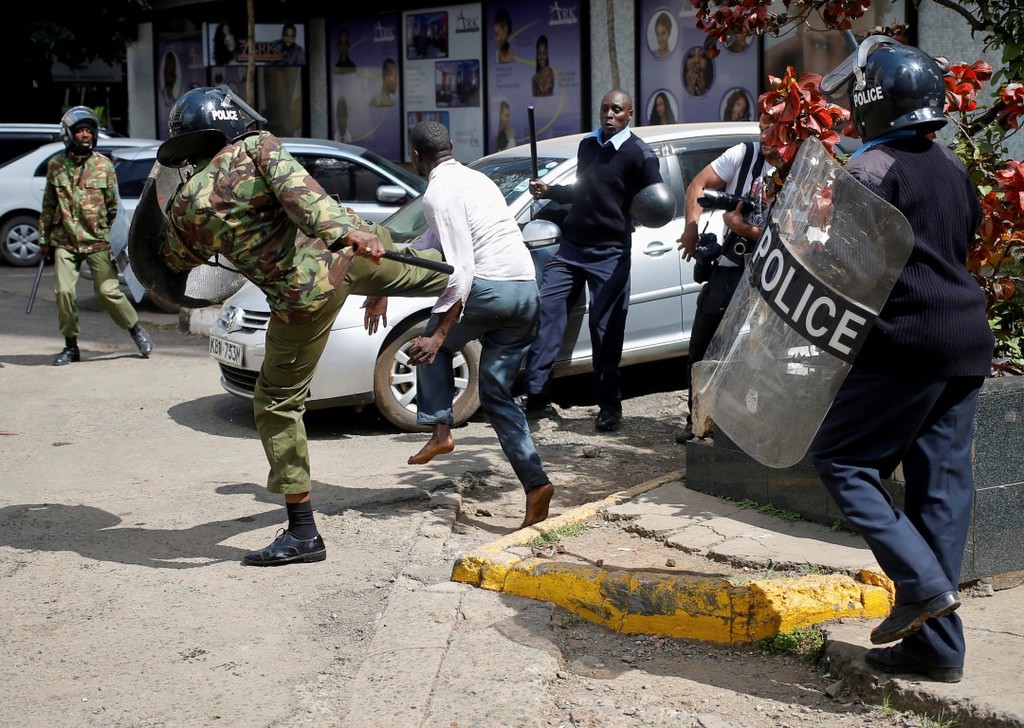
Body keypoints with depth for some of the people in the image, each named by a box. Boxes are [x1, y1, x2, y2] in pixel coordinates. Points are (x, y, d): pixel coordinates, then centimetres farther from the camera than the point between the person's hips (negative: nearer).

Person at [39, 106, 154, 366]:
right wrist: (44, 238, 12)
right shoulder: (56, 165, 5)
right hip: (64, 241, 1)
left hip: (97, 241, -1)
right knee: (65, 292, -5)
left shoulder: (104, 165, 2)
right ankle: (71, 346, 9)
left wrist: (107, 233, 8)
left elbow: (113, 205, 8)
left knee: (108, 291, -5)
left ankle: (136, 329, 16)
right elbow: (48, 206, 12)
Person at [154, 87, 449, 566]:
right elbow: (299, 191, -20)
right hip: (346, 254, 1)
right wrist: (349, 232, -32)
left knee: (278, 405, 11)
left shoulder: (186, 206, 3)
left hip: (304, 297, -1)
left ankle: (302, 534, 10)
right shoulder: (256, 148, -1)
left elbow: (177, 262, 22)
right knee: (418, 269, 34)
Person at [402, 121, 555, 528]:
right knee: (497, 394, 11)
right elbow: (434, 244, 32)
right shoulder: (475, 179, 21)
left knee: (432, 346, 21)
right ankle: (535, 483, 1)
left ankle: (440, 429, 7)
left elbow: (461, 270, -16)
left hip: (489, 288, -8)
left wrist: (438, 334, -15)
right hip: (527, 289, 8)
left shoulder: (438, 193, -7)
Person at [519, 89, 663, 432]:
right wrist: (549, 190, 14)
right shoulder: (587, 144, 14)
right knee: (546, 309, -6)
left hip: (610, 252, -5)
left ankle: (609, 405, 7)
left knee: (606, 328, -4)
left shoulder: (640, 154, -5)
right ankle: (536, 391, -6)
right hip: (571, 247, 6)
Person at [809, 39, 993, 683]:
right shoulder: (951, 168, 16)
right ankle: (937, 644, 11)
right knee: (942, 482, 8)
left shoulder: (873, 170, -11)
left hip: (906, 342, -8)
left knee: (840, 456, 4)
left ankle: (923, 582, -8)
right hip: (967, 342, 8)